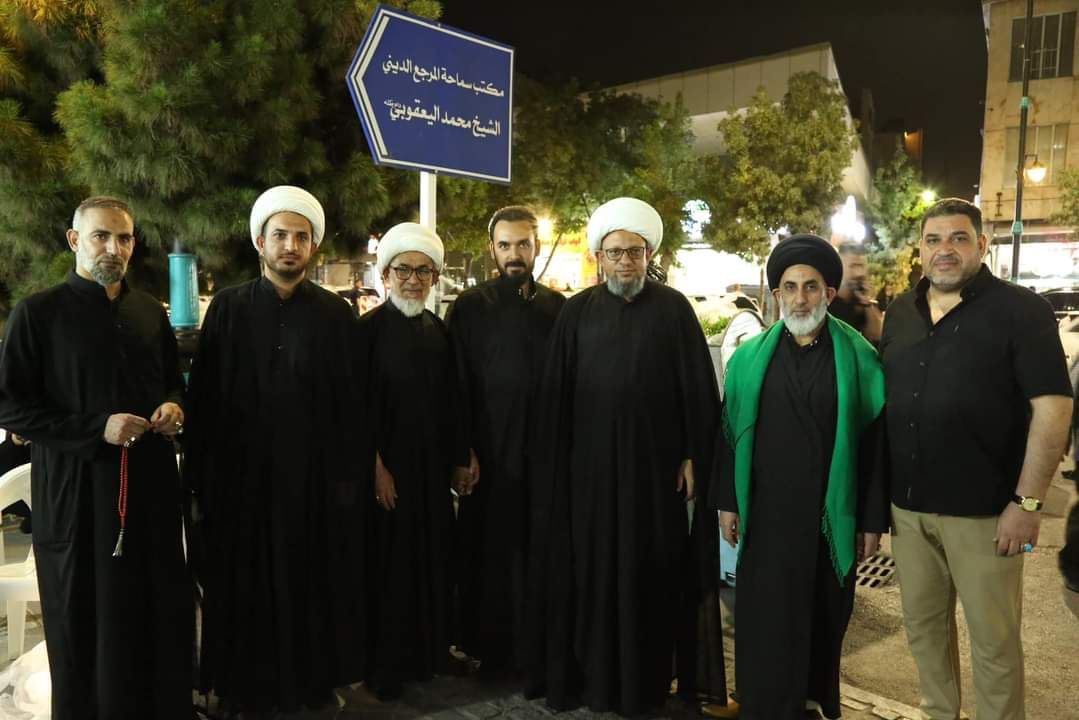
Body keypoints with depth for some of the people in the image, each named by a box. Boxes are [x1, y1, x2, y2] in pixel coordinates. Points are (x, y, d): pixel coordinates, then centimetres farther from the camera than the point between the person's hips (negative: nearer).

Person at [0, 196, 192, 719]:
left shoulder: (151, 313, 11)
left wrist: (173, 407, -1)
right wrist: (96, 428, -17)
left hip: (152, 481, 4)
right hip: (75, 489, -4)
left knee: (163, 608, 7)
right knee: (85, 621, 7)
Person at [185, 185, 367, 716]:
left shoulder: (336, 314, 2)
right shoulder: (228, 308, 1)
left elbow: (351, 402, 0)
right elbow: (204, 399, -1)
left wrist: (349, 474, -5)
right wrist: (203, 480, -5)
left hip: (316, 475, 1)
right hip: (244, 475, 0)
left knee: (315, 581, 11)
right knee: (248, 585, 10)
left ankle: (317, 677, 31)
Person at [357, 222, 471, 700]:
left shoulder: (439, 331, 7)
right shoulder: (369, 328, -9)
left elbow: (451, 401, 10)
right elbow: (361, 405, -12)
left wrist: (459, 460, 10)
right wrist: (376, 465, -15)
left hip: (433, 464, 5)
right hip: (387, 465, -5)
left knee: (431, 557, 13)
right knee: (389, 562, 5)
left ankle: (429, 650, 31)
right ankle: (385, 665, 22)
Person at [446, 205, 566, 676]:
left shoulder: (559, 307, 7)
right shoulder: (470, 307, 0)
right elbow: (456, 385, -2)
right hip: (488, 454, -2)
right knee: (489, 550, 7)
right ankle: (491, 647, 23)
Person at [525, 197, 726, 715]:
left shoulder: (673, 309, 0)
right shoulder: (577, 312, 3)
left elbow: (697, 389, 0)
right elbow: (553, 394, 3)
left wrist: (693, 456, -4)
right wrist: (553, 462, 1)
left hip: (655, 463, -1)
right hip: (588, 463, 1)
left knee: (650, 571, 8)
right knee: (588, 570, 8)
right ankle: (588, 673, 24)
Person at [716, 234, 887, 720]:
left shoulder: (858, 359, -3)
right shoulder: (751, 357, 1)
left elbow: (874, 443, -2)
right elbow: (730, 432, 5)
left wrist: (872, 520, -3)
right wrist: (727, 502, 3)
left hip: (831, 514, 0)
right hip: (766, 512, 1)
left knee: (824, 618, 15)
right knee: (767, 621, 6)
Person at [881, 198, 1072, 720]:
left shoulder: (1020, 309, -7)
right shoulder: (900, 313, 8)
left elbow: (1052, 406, -12)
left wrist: (1027, 502, -16)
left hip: (983, 508, -4)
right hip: (908, 505, 5)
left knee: (994, 638, 9)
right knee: (923, 626, 17)